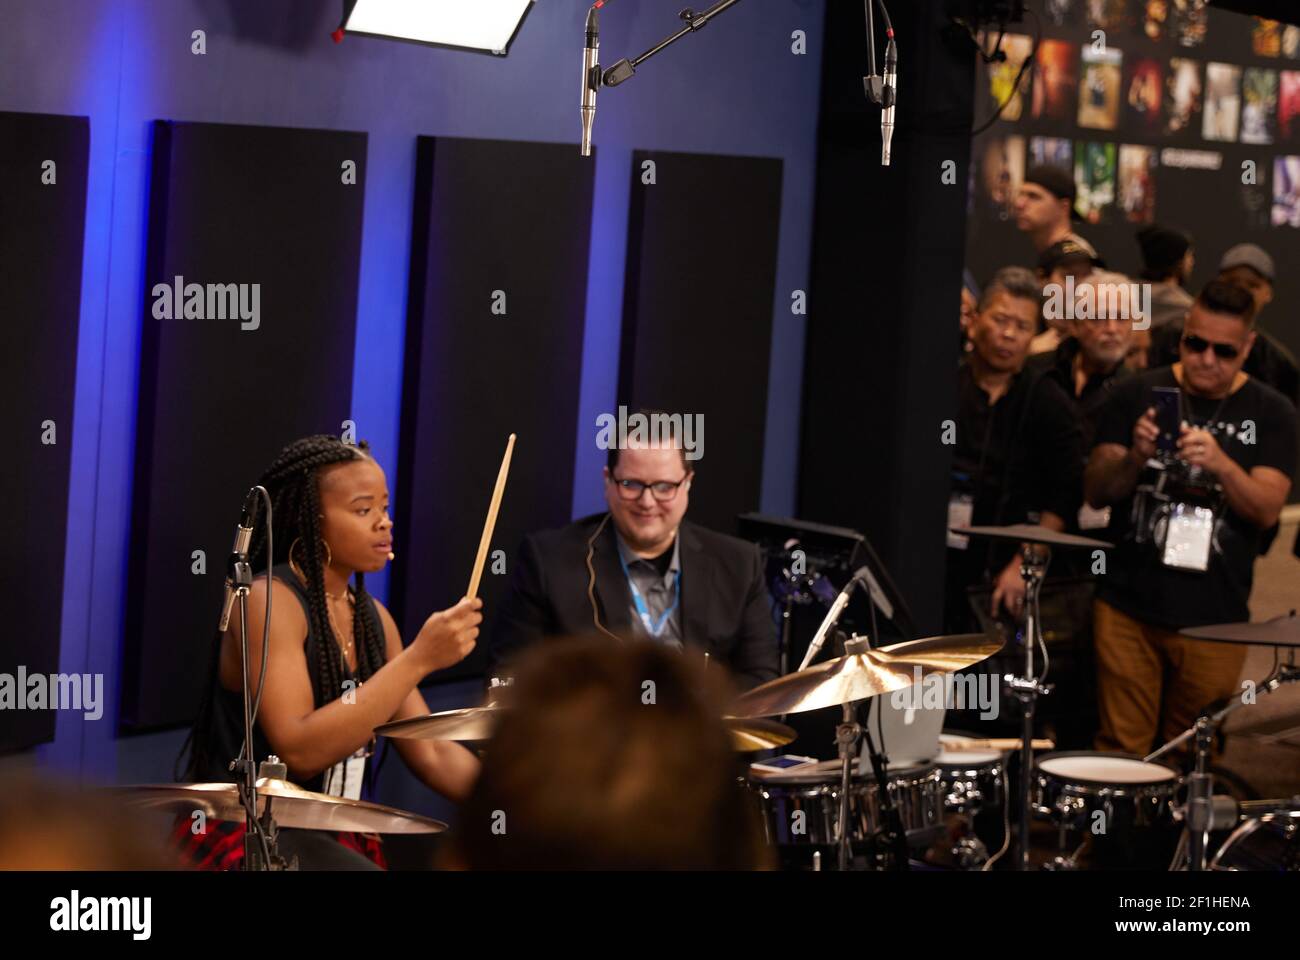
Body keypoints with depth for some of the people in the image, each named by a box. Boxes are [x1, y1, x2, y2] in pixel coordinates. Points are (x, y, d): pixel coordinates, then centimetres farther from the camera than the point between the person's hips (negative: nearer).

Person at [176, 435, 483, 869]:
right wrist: (418, 659, -25)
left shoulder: (373, 618, 10)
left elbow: (431, 754, 8)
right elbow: (299, 752, -24)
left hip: (333, 838, 8)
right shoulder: (268, 601, -13)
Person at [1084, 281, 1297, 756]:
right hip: (1129, 606, 0)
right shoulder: (1137, 394, 5)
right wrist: (1134, 458, -18)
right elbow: (1095, 492, 3)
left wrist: (1221, 464, -25)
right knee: (1121, 751, -1)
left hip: (1214, 620, 0)